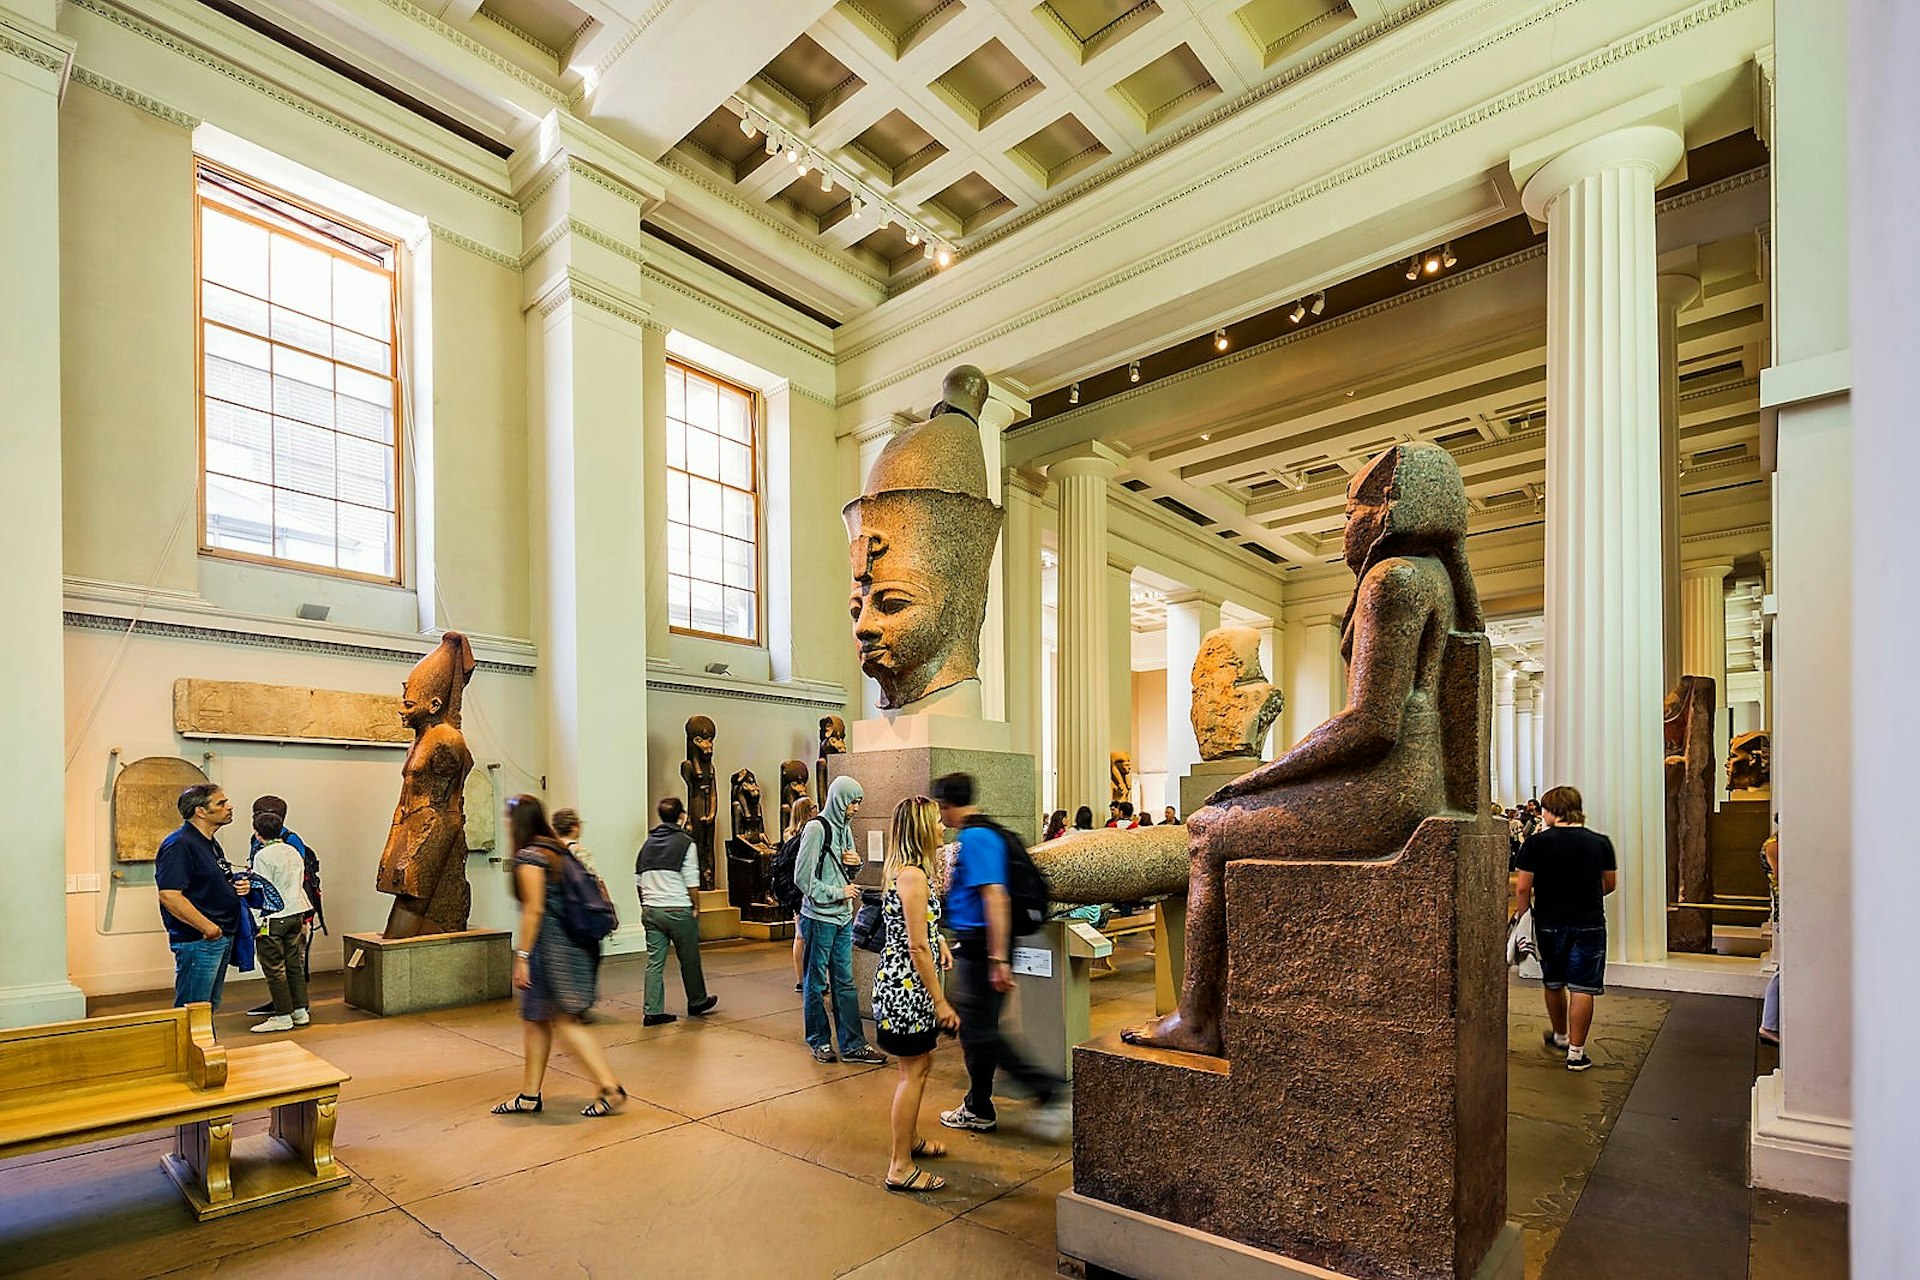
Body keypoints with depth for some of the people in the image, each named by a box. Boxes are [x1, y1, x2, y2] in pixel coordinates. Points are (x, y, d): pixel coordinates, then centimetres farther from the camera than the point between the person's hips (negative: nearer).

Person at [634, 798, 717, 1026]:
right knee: (690, 959, 11)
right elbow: (692, 882, -12)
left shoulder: (648, 843, 10)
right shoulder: (685, 843, -9)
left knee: (655, 961, 7)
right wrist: (695, 907, -2)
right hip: (678, 910, -5)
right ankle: (697, 1002, 26)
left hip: (650, 910, 5)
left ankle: (652, 1012, 6)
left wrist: (646, 905, 18)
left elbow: (638, 880, 12)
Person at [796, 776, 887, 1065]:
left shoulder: (845, 828, 10)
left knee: (844, 981, 11)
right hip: (819, 917, -7)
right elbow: (803, 877, -16)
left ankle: (852, 1044, 16)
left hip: (843, 917, 7)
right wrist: (838, 892, -14)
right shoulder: (816, 828, -13)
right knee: (816, 982, 7)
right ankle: (819, 1041, 20)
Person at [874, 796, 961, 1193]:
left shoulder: (903, 869, 10)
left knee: (920, 1063, 22)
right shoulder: (913, 874, -21)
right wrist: (940, 1000, -18)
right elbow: (918, 947, -22)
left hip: (901, 981, 10)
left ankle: (909, 1139, 40)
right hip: (908, 983, -10)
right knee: (914, 1071, 1)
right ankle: (901, 1167, 12)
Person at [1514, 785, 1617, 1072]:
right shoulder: (1600, 842, -2)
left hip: (1549, 923, 0)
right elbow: (1610, 884, 11)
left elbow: (1523, 888, -11)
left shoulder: (1536, 842, -9)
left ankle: (1561, 1036, 36)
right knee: (1582, 989, 3)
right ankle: (1576, 1052, 4)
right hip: (1590, 924, 1)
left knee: (1553, 984, 18)